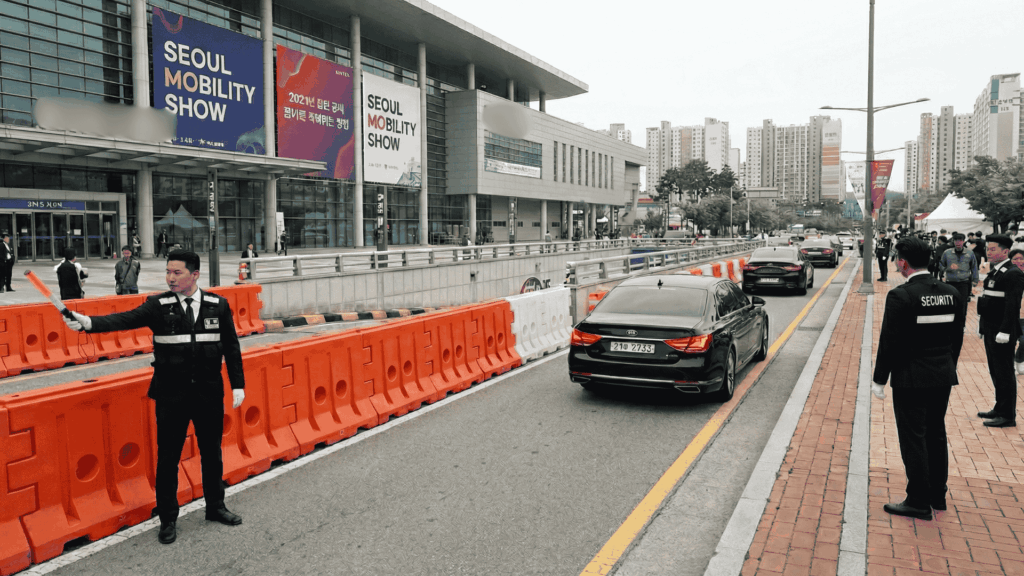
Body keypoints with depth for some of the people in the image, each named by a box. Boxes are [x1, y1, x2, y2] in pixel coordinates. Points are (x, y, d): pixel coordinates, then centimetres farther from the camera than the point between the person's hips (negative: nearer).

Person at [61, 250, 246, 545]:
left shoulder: (218, 305, 0)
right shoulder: (158, 306, -4)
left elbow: (231, 347, 4)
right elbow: (127, 319, -20)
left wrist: (238, 384, 2)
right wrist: (88, 322, -37)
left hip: (209, 395, 1)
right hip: (171, 396, -1)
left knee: (212, 454, 14)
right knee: (167, 458, 7)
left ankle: (215, 507, 34)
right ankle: (168, 519, 24)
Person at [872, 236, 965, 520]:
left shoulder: (900, 295, -18)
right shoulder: (951, 293, 3)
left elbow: (889, 342, -16)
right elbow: (957, 337, 9)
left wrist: (879, 379, -8)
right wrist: (948, 367, 21)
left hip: (910, 379, -7)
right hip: (943, 378, 7)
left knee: (913, 440, 2)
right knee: (936, 436, 18)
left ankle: (919, 502, 10)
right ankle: (937, 495, 30)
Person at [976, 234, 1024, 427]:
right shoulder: (993, 273, 14)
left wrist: (1004, 332, -23)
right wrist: (983, 326, 18)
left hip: (1002, 333, -9)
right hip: (990, 331, 9)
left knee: (1004, 374, -1)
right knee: (995, 372, 17)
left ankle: (1008, 416, 7)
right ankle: (1000, 408, 29)